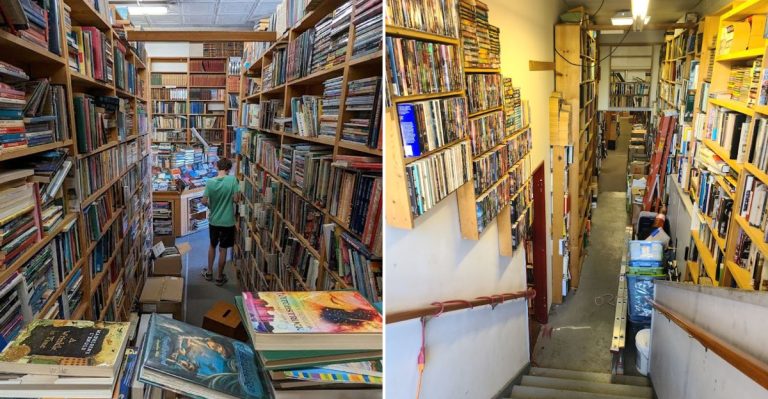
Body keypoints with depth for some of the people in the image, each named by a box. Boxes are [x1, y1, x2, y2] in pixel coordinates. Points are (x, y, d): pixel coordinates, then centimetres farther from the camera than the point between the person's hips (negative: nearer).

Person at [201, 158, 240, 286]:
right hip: (227, 221, -2)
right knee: (223, 249, 9)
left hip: (213, 221, 3)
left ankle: (209, 272, 34)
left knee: (212, 246, 23)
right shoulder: (232, 179, -16)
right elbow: (236, 199, -17)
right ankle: (219, 277, 20)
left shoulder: (210, 182, -8)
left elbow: (204, 201, -8)